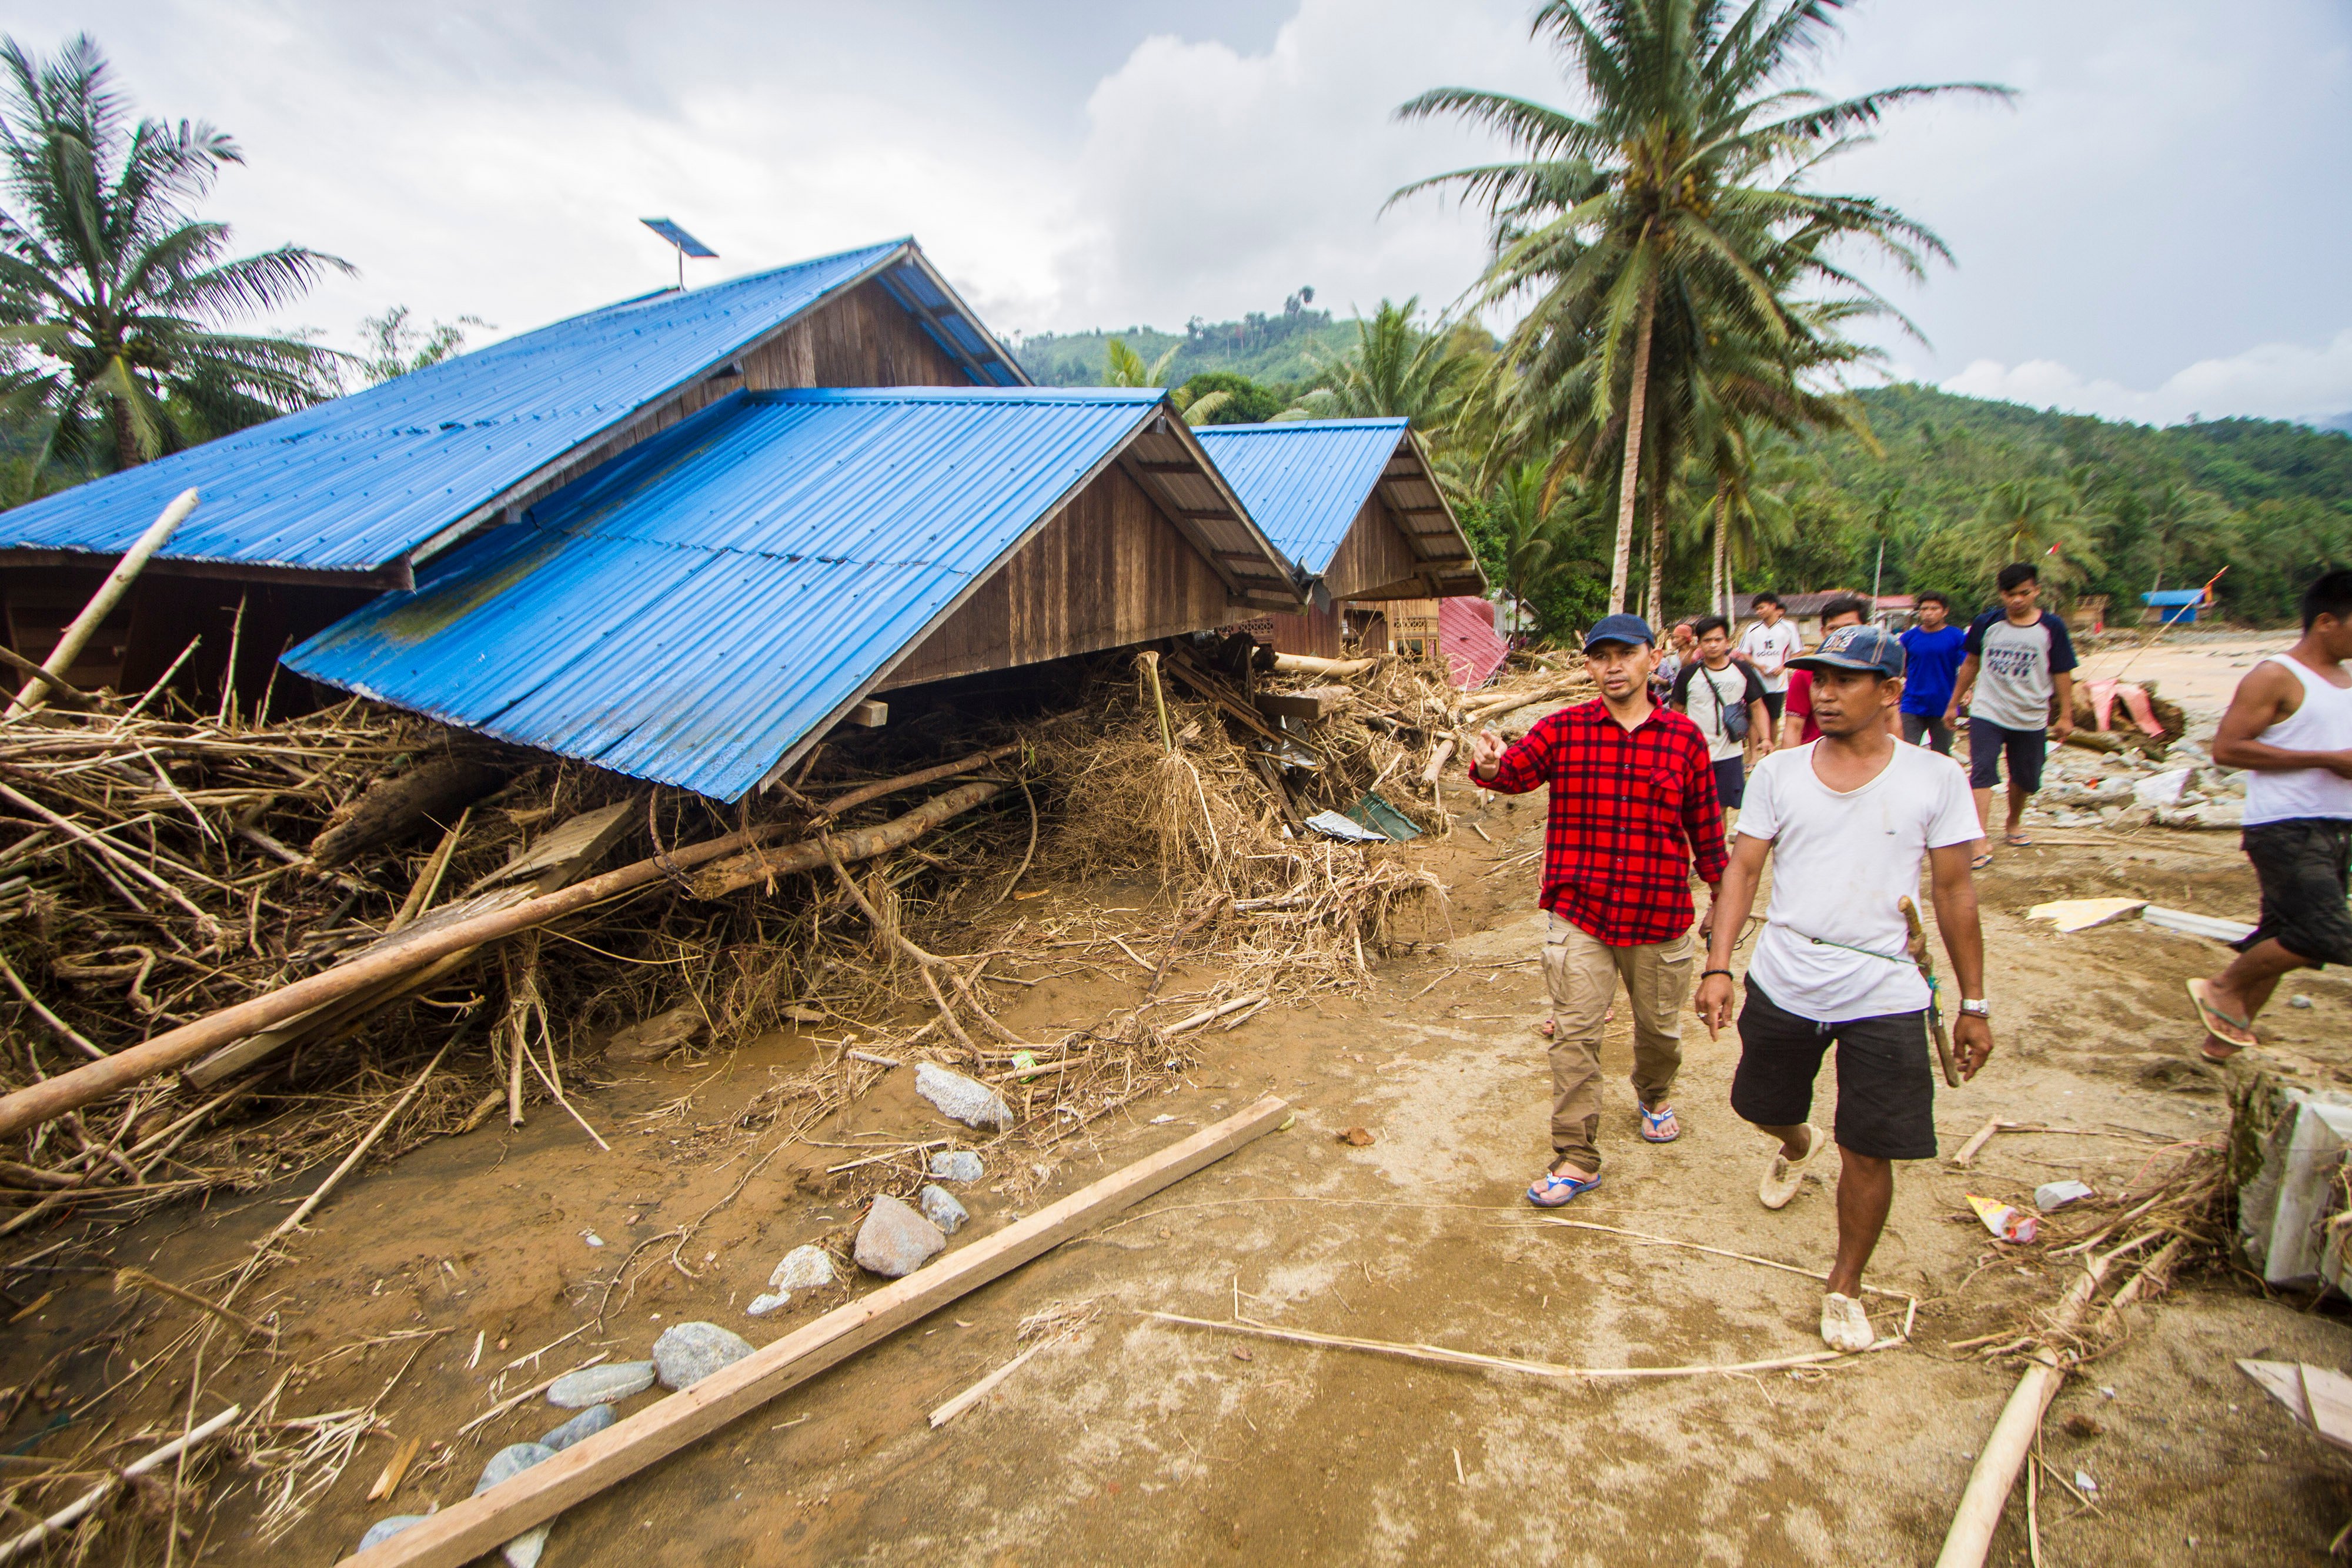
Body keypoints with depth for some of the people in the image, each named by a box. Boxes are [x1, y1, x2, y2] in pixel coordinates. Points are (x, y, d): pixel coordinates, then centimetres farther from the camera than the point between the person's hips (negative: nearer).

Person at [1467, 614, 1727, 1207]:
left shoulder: (1683, 737, 1)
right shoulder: (1563, 729, -3)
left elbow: (1705, 825, 9)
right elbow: (1517, 770, -18)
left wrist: (1722, 892, 14)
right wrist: (1490, 766, -41)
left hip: (1658, 915, 2)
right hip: (1579, 913, -1)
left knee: (1659, 1025, 19)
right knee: (1575, 1035, -1)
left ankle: (1655, 1095, 51)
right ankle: (1576, 1160, 11)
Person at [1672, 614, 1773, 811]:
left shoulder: (1743, 672, 2)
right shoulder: (1688, 674, -2)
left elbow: (1757, 706, 8)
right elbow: (1677, 711, 5)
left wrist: (1765, 738, -5)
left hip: (1730, 754, 2)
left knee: (1721, 808, 10)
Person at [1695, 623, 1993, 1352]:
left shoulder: (1935, 778, -3)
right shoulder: (1778, 772, 0)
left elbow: (1955, 891, 2)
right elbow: (1743, 868, 0)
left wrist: (1974, 1003, 4)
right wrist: (1718, 965, -11)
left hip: (1885, 997, -2)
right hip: (1781, 984, 2)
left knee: (1869, 1152, 1)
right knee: (1764, 1107, 20)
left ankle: (1845, 1287, 25)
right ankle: (1798, 1146, 58)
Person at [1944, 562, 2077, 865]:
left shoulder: (2051, 628, -3)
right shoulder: (1987, 624, -1)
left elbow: (2062, 674, 1)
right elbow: (1971, 664, 10)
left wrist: (2066, 716, 0)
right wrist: (1954, 704, 12)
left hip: (2031, 719, 1)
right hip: (1987, 713, -1)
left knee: (2025, 778, 14)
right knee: (1982, 773, -15)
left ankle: (2014, 824, 40)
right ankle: (1981, 841, -19)